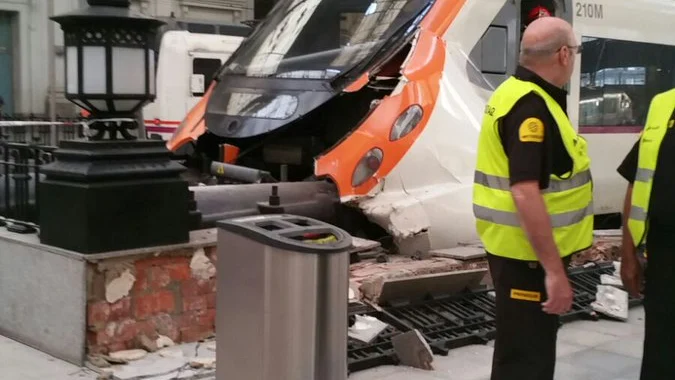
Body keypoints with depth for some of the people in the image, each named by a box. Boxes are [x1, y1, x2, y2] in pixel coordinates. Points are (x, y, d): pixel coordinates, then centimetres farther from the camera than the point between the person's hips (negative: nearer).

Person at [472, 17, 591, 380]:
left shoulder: (517, 93, 11)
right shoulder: (532, 107, -22)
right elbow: (525, 193, -29)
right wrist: (554, 270, -28)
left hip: (521, 246, 10)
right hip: (529, 252, -10)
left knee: (524, 347, 23)